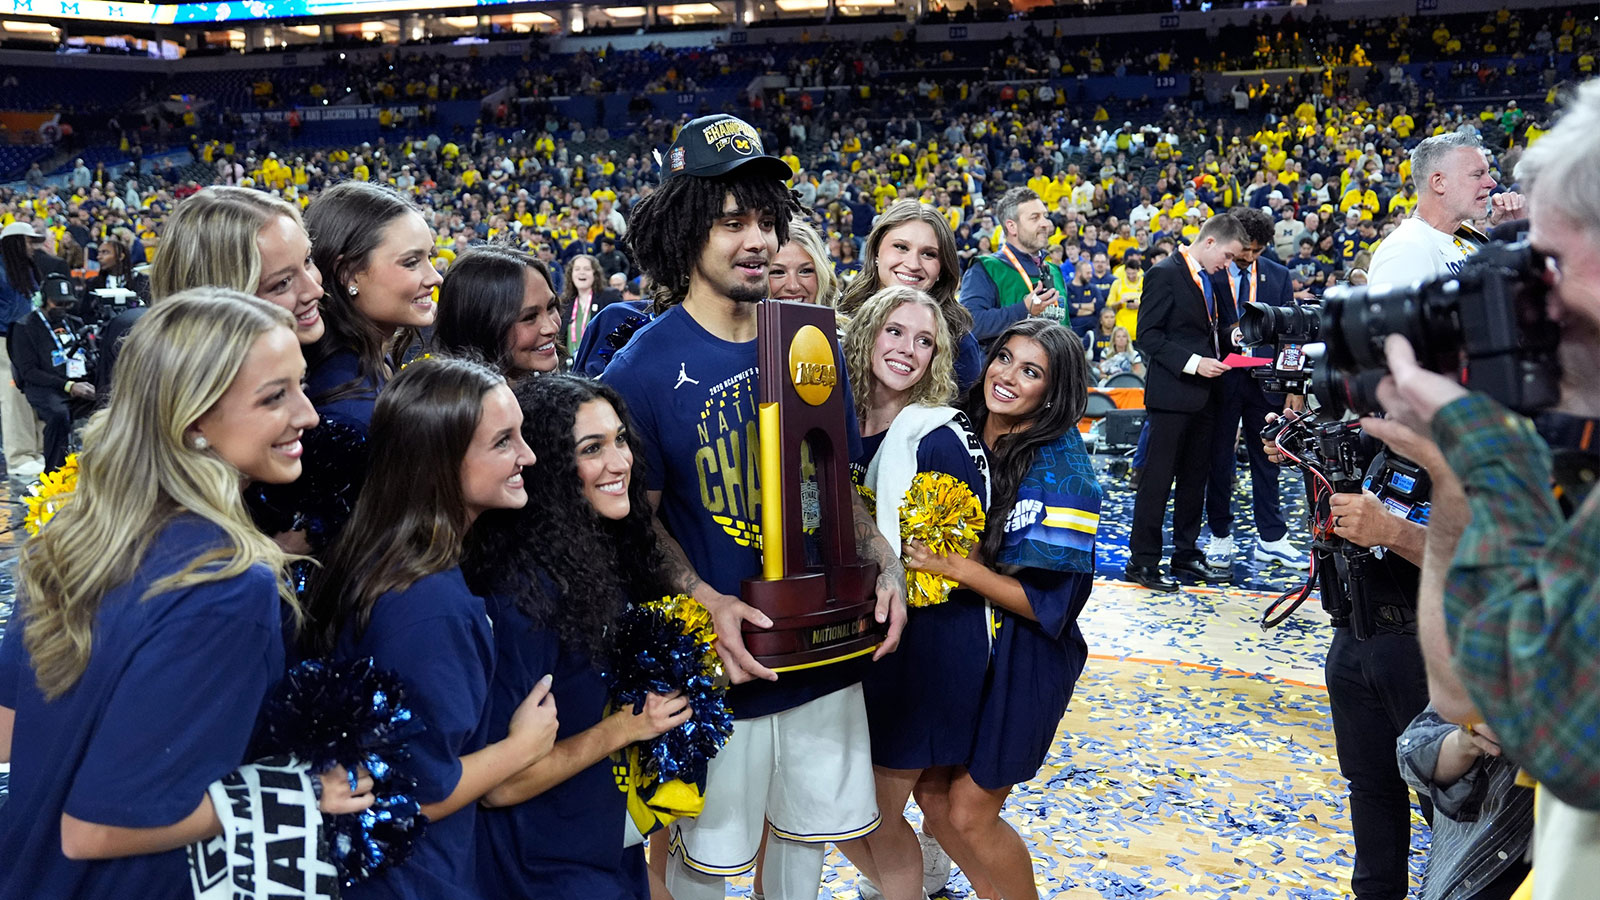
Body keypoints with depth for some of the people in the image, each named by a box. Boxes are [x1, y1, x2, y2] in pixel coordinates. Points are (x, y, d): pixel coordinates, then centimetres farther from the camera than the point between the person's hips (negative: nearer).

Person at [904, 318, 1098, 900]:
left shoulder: (1061, 472, -18)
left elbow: (1048, 604, -21)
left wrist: (957, 566, -26)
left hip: (1021, 659, -6)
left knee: (969, 812, 1)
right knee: (932, 794, 12)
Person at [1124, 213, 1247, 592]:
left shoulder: (1209, 278, 16)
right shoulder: (1164, 274, -11)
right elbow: (1148, 336, -15)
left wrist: (1231, 334, 5)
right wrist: (1192, 362, -21)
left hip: (1203, 394, 9)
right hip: (1172, 392, -9)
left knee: (1195, 478, 13)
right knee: (1158, 478, -4)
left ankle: (1186, 553, 23)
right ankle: (1142, 561, 3)